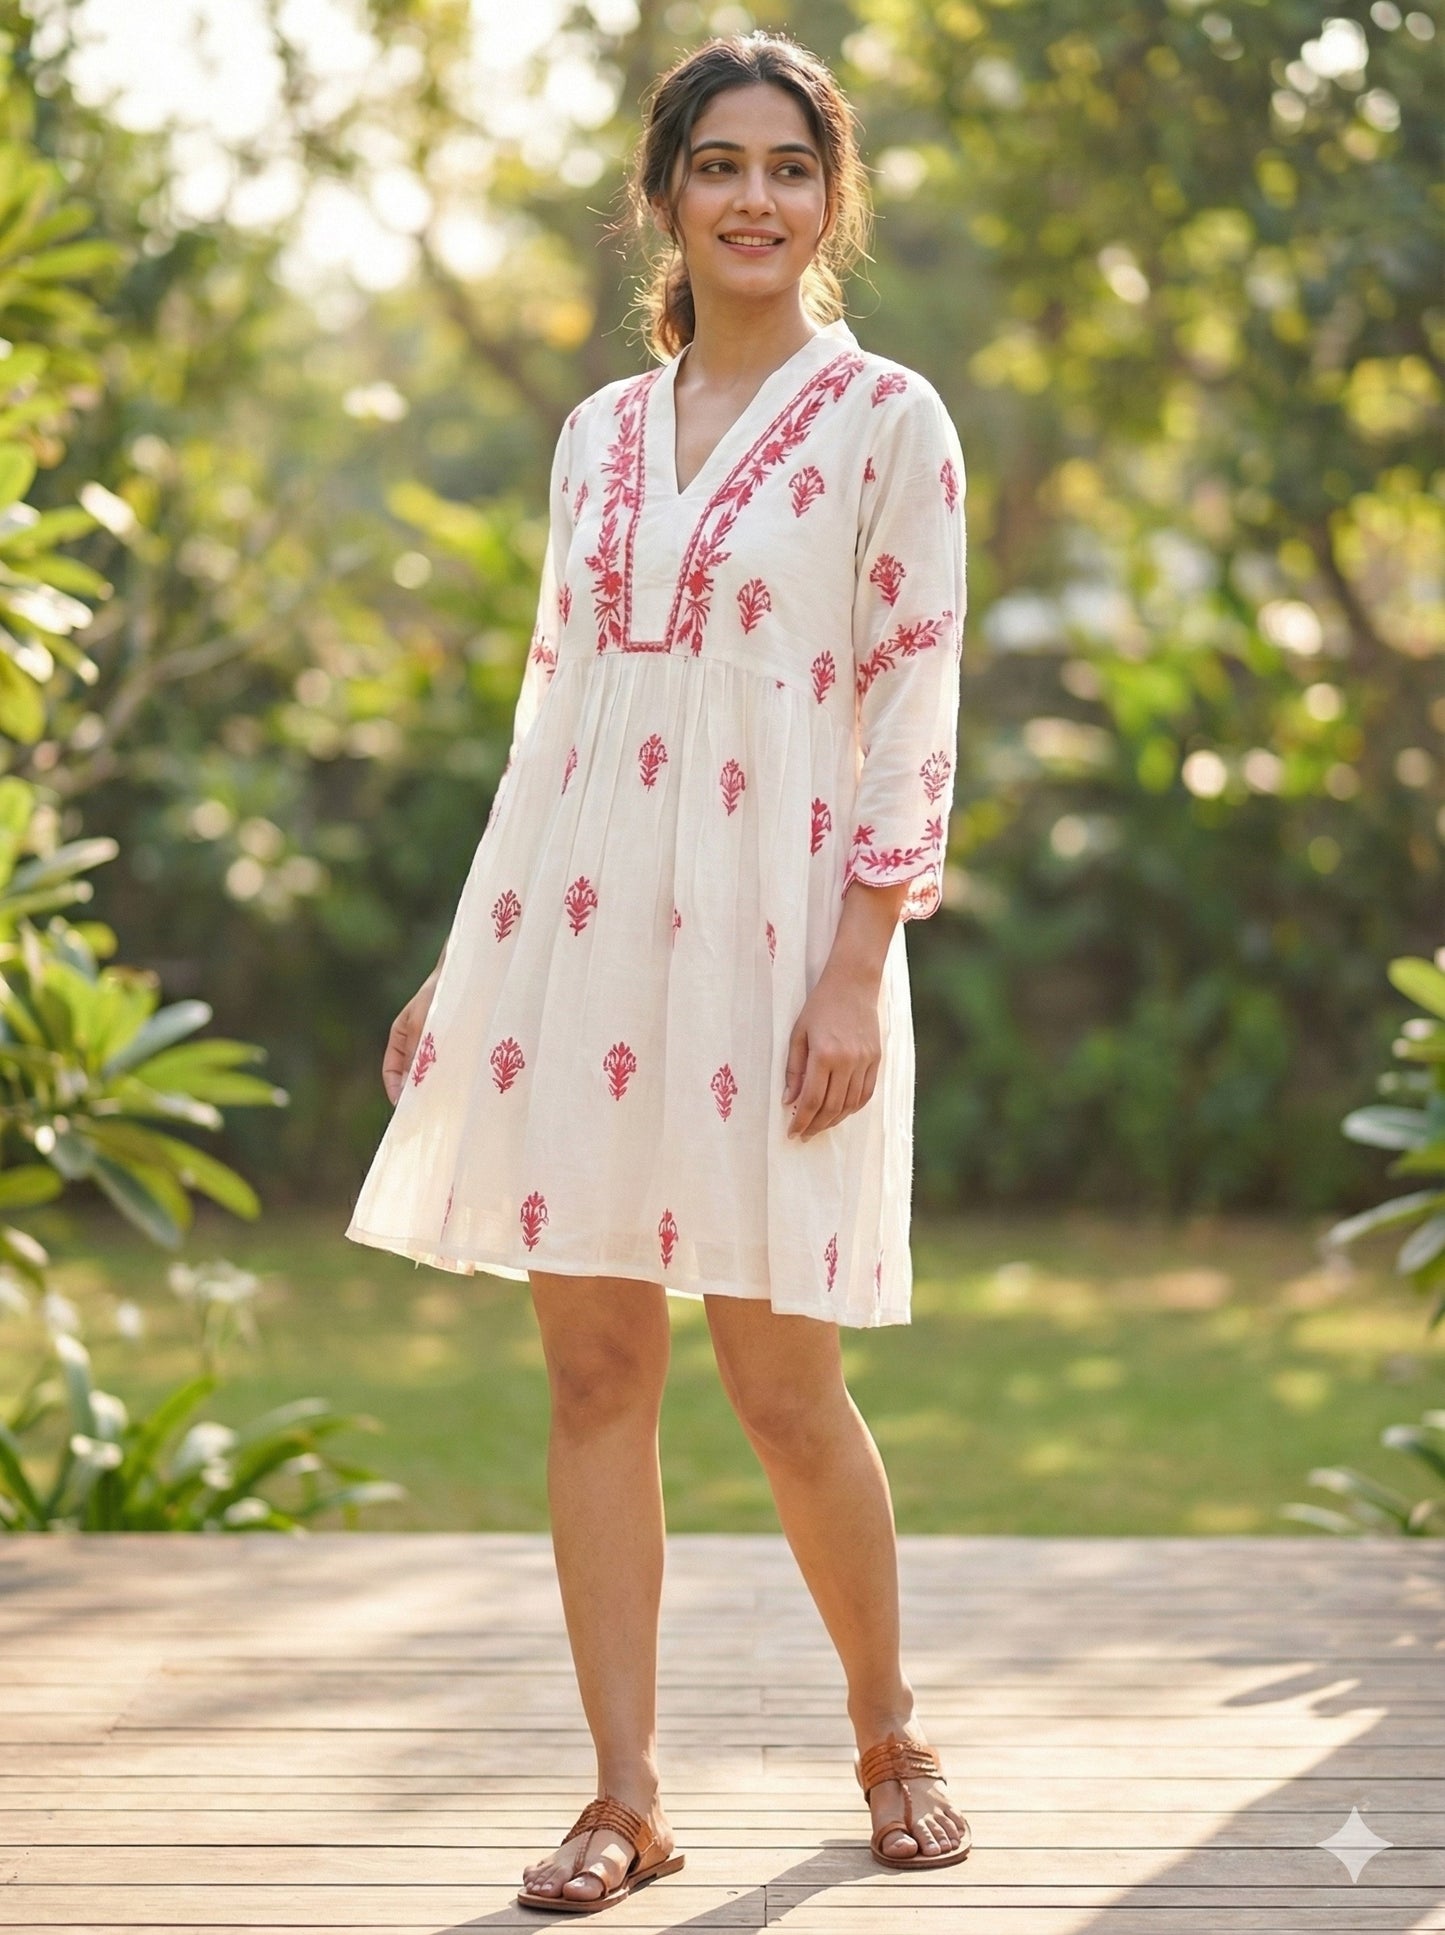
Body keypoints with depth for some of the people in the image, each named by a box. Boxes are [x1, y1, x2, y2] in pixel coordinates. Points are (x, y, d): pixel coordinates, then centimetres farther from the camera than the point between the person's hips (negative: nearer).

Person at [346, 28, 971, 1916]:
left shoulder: (885, 420, -1)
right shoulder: (599, 434, 13)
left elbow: (914, 715, -5)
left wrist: (859, 974, -13)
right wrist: (462, 964, 13)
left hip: (771, 931, -4)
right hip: (581, 926, 5)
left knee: (784, 1387, -2)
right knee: (594, 1371, 2)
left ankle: (891, 1737, 21)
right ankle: (626, 1796, 10)